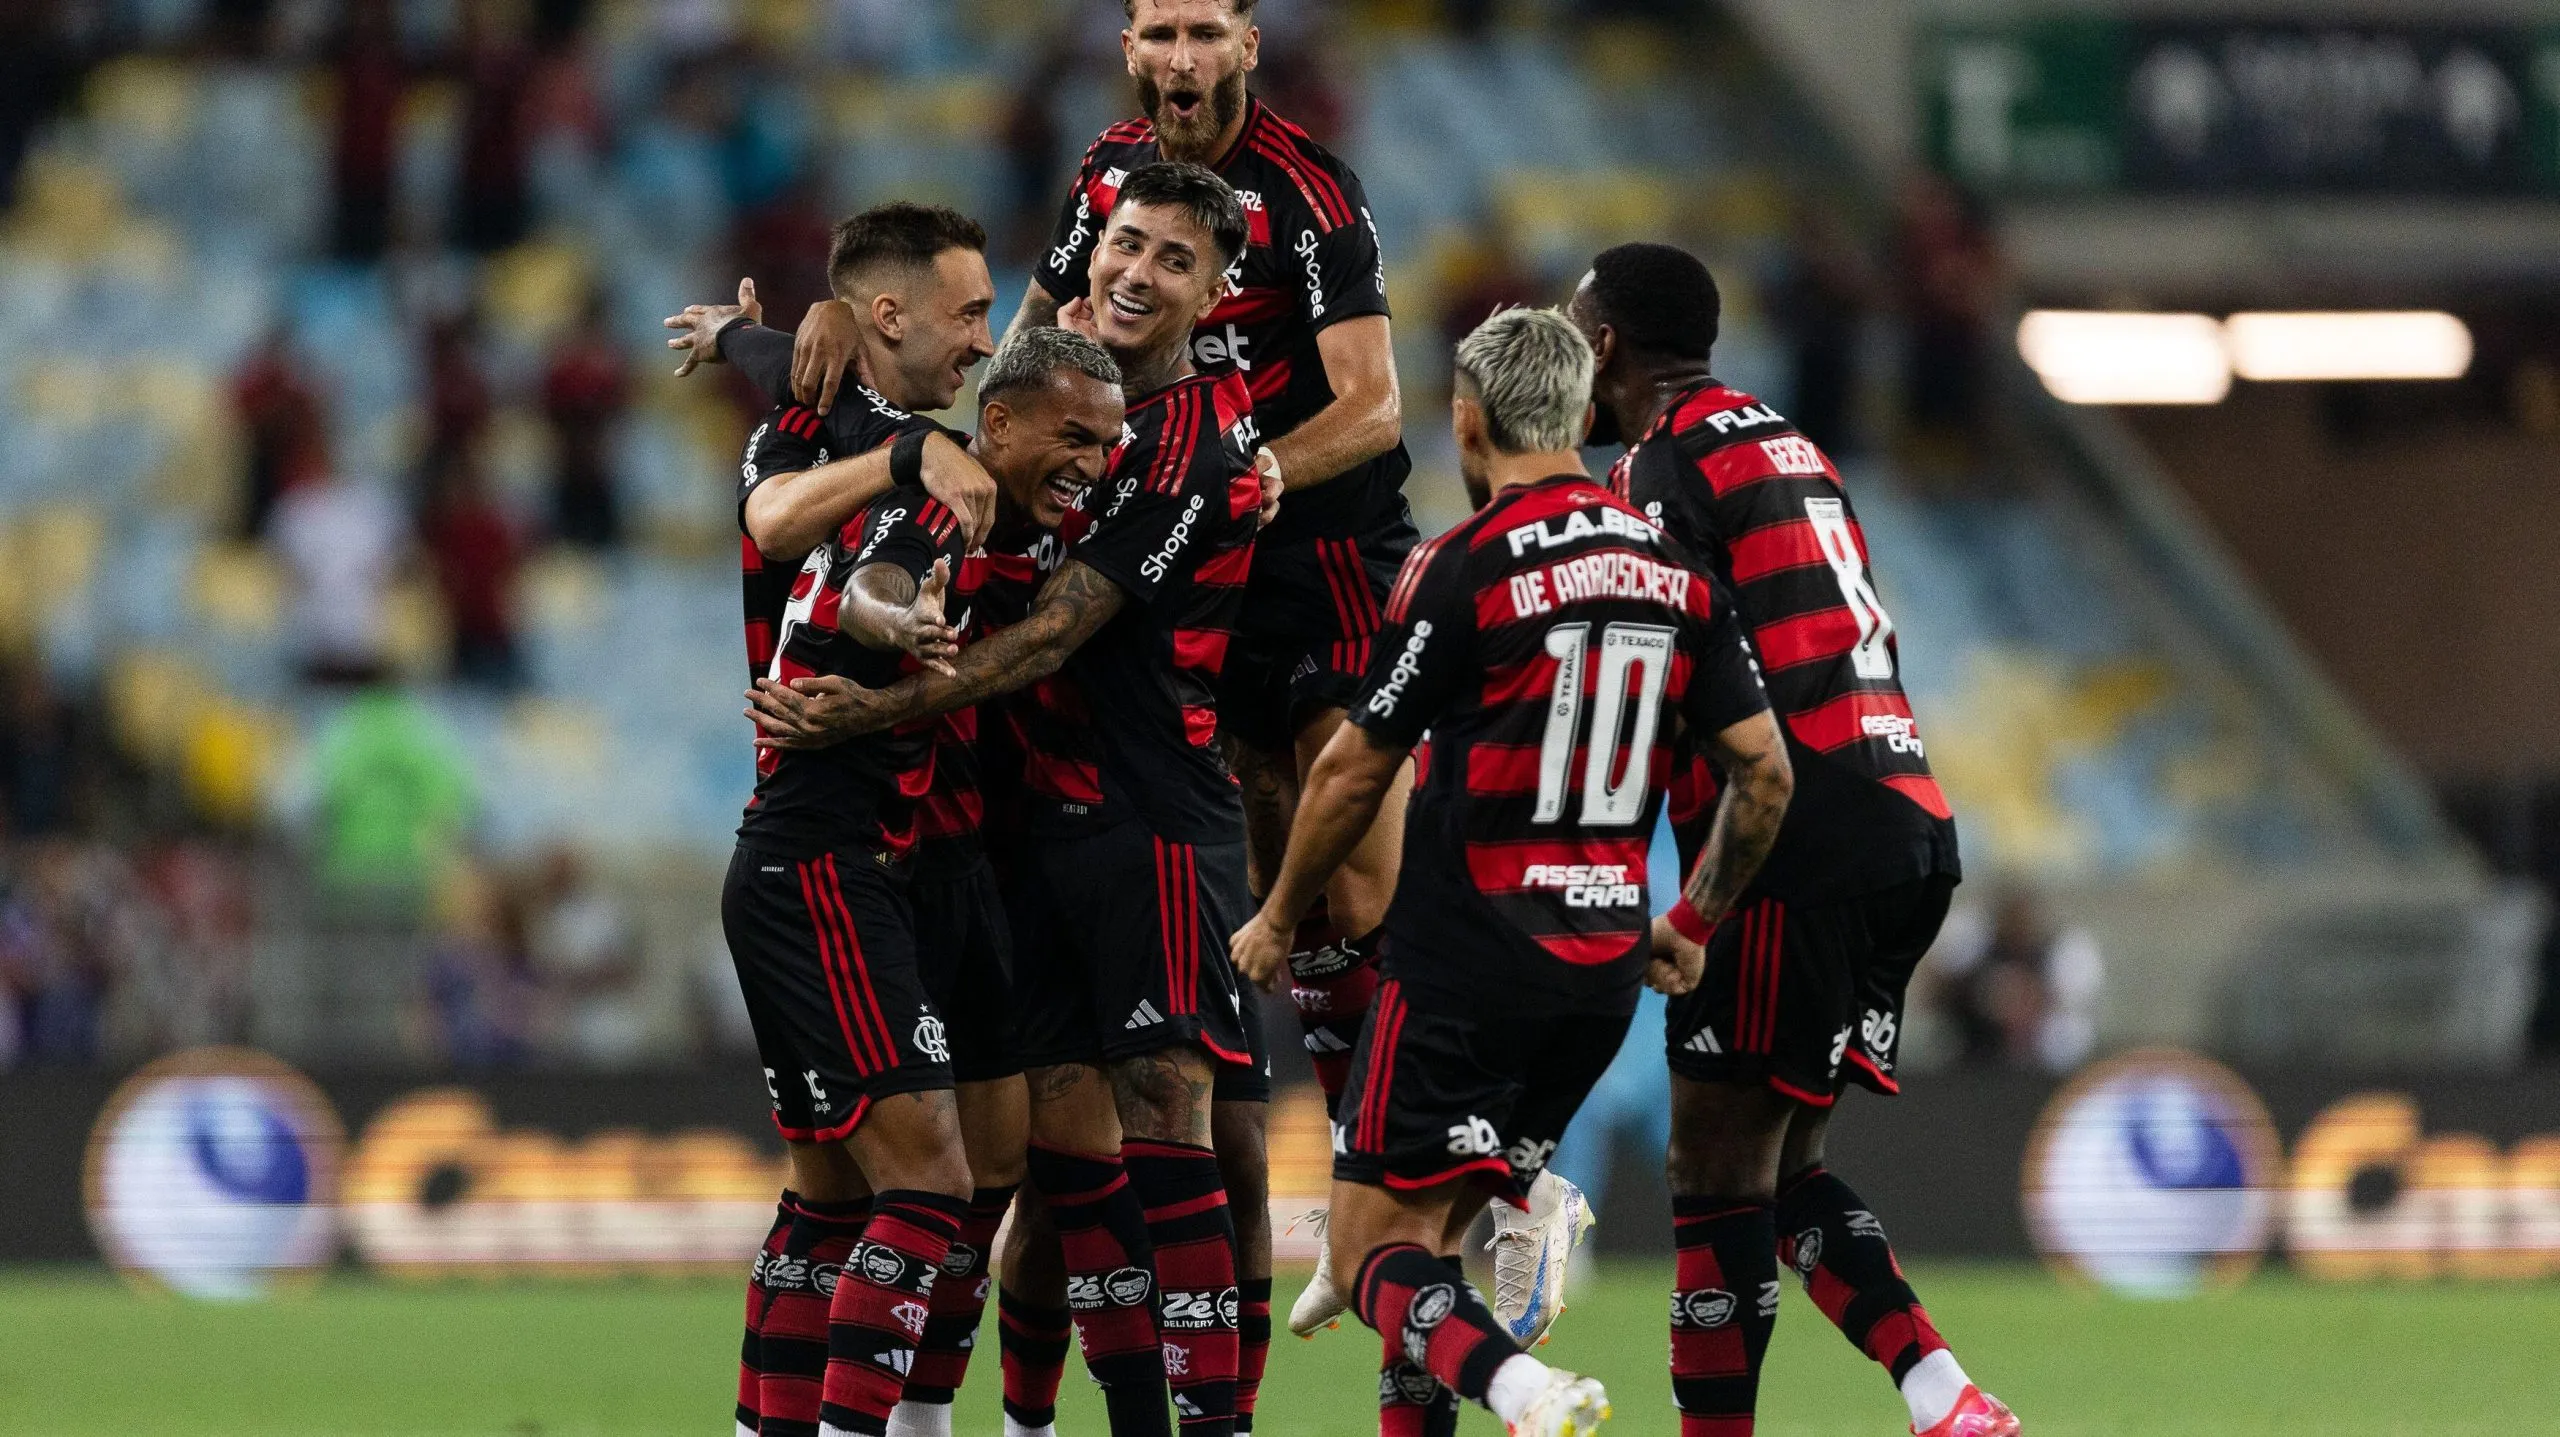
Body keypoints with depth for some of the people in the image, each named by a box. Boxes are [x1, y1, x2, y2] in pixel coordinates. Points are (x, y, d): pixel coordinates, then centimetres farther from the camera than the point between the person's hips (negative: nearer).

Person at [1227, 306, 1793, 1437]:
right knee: (1432, 1235, 19)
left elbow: (1354, 772, -4)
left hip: (1464, 961, -6)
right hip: (1602, 971, 6)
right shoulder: (1675, 570, 6)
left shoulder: (1462, 568, -10)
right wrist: (1690, 926, 21)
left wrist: (1276, 921, 11)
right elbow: (1763, 768, 6)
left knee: (1374, 1257, -5)